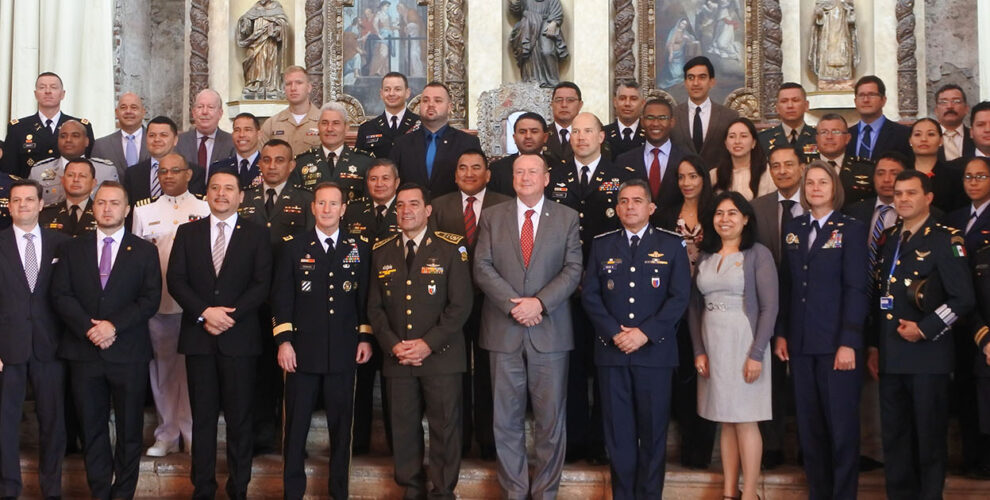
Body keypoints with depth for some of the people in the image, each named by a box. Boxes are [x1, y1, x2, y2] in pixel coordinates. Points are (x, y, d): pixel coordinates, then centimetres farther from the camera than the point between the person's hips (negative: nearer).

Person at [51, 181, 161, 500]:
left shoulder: (144, 251, 6)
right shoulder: (73, 249, 10)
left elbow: (151, 299, -3)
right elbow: (60, 295, 2)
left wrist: (114, 325, -15)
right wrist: (89, 327, -12)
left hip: (128, 353, -1)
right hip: (84, 351, 1)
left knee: (130, 429, 4)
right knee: (92, 428, 6)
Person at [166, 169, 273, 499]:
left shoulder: (256, 235, 5)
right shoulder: (187, 232, 11)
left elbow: (261, 285, -2)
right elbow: (175, 280, 2)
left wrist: (229, 315, -13)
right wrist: (204, 312, -12)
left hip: (239, 337, -1)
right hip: (198, 336, 2)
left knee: (239, 417, 2)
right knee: (203, 416, 6)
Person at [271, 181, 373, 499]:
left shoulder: (359, 249, 7)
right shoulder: (294, 248, 3)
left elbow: (365, 297, 8)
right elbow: (281, 297, 0)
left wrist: (366, 337, 2)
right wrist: (283, 341, -7)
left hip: (344, 351, 1)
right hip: (303, 349, -1)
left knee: (341, 424, 8)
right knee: (296, 424, 5)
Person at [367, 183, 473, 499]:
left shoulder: (451, 248, -2)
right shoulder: (381, 252, 10)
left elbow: (461, 304, -6)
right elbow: (375, 307, 9)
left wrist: (429, 343, -13)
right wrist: (392, 344, -6)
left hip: (441, 355, -3)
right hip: (397, 357, 3)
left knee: (445, 428, 1)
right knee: (404, 429, 6)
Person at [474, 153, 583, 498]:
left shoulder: (567, 218, 6)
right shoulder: (493, 217, 8)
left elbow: (573, 269, -1)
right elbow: (483, 268, 0)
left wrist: (539, 302, -15)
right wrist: (513, 304, -12)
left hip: (550, 330, -1)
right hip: (503, 331, 1)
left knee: (550, 417, 4)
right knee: (506, 418, 5)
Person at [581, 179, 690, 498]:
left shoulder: (672, 245, 5)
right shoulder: (602, 245, 11)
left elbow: (679, 297, -3)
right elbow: (590, 295, 5)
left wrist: (645, 333, -13)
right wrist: (613, 333, -9)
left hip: (655, 350, -1)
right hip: (611, 351, 2)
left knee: (653, 428, 3)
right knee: (618, 429, 4)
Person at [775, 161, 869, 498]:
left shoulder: (851, 229, -2)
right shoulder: (792, 228, 11)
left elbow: (856, 289, -8)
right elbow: (785, 285, 11)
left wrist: (849, 342, -14)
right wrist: (781, 333, 5)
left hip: (836, 342, -4)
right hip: (800, 343, 4)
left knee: (842, 424, 1)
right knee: (809, 425, 8)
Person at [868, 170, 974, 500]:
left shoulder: (946, 239, -6)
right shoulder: (888, 240, 14)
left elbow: (962, 298, -12)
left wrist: (925, 330, -16)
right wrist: (874, 346, 15)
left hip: (928, 355, -6)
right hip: (891, 357, 6)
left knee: (929, 436, 2)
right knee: (894, 436, 11)